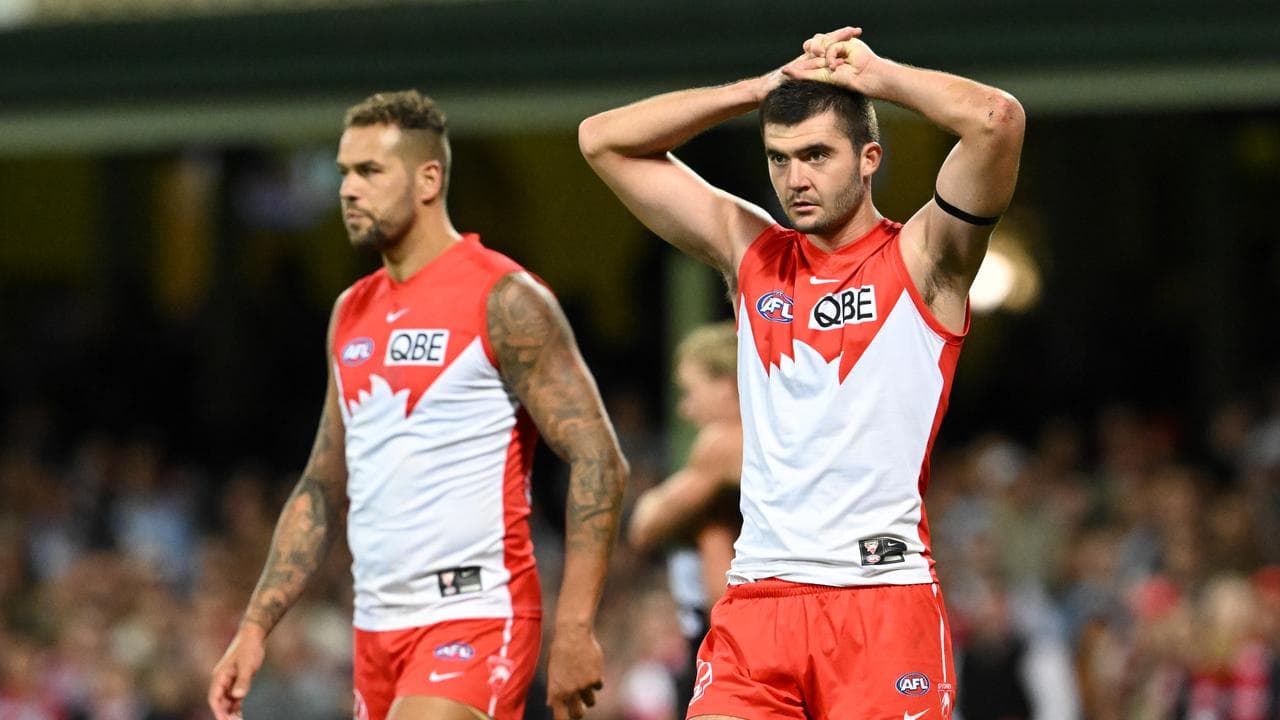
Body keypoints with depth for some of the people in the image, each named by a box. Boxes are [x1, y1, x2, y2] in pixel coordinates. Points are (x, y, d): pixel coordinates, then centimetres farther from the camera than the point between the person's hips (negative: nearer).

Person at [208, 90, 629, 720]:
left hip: (476, 618, -8)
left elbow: (598, 462, -13)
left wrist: (574, 628, -21)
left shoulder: (503, 301, -9)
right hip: (379, 630, 8)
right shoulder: (352, 313, 15)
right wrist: (256, 626, 13)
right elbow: (322, 491, 21)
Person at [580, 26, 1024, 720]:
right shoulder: (749, 253, 15)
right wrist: (766, 87, 10)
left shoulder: (921, 259, 1)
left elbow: (997, 119, -16)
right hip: (757, 599, 4)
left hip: (884, 600, -4)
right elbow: (603, 139, 17)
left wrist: (873, 75, 0)